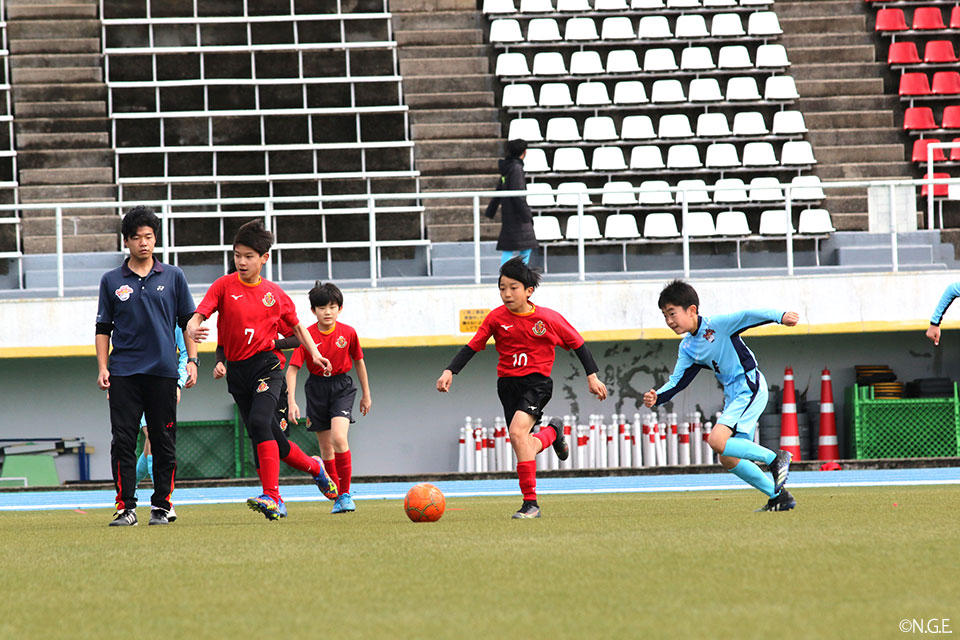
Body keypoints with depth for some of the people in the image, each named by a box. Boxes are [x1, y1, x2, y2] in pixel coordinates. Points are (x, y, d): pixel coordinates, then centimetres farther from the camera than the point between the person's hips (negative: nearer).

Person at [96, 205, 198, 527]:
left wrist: (192, 361, 2)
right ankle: (126, 507, -4)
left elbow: (188, 321, 11)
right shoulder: (112, 281, 9)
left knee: (164, 442, 1)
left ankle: (161, 506, 9)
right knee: (123, 441, -6)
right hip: (123, 372, 0)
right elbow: (103, 328, 12)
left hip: (163, 371, 0)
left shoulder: (173, 277, 8)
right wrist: (102, 368, 2)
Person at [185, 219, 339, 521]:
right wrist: (192, 329, -35)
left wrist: (315, 353, 10)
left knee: (259, 421, -27)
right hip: (236, 370, 2)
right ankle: (313, 467, 37)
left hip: (266, 364, -2)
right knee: (272, 440, 9)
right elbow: (198, 314, -12)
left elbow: (296, 325, 20)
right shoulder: (224, 286, 1)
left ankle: (272, 497, -30)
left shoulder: (274, 294, 4)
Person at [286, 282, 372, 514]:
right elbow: (292, 369, -12)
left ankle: (346, 493, -12)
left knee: (339, 438, -22)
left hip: (342, 386, -1)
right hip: (317, 388, 1)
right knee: (326, 447, 5)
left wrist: (366, 395, 15)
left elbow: (358, 361, 9)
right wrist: (291, 402, -22)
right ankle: (337, 497, 18)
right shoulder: (307, 336, -11)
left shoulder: (348, 333, -6)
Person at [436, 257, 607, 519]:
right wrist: (449, 372, -8)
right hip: (507, 384, 4)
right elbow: (472, 347, 4)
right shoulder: (496, 318, -1)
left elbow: (578, 344, 4)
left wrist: (592, 376, 5)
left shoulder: (548, 318, -7)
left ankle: (530, 503, -21)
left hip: (537, 381, -4)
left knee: (518, 431, -26)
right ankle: (552, 432, 44)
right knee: (525, 448, 5)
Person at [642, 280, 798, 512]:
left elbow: (748, 317, -19)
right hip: (733, 397, 9)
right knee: (728, 459, 5)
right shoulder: (687, 348, 11)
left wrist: (781, 316, -33)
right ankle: (778, 497, 15)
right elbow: (676, 382, 9)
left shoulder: (716, 325, -11)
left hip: (750, 389, -9)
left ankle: (775, 459, -12)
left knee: (717, 440, -23)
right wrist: (657, 397, -10)